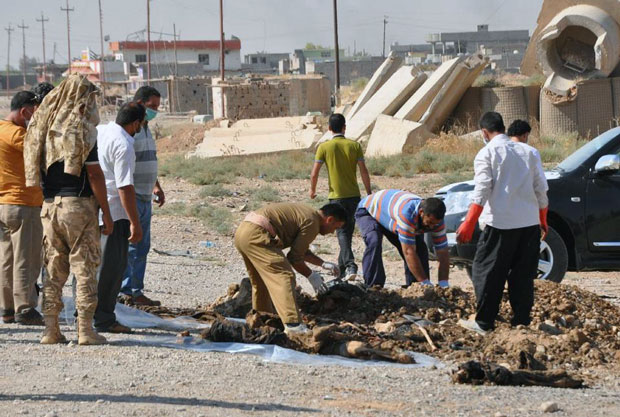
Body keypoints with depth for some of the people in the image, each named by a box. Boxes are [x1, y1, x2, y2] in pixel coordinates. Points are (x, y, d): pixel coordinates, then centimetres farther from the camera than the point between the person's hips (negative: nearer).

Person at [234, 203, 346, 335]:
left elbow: (301, 250, 36)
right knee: (284, 276, -15)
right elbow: (295, 258, -5)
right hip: (256, 235, -11)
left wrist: (323, 264, 36)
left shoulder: (306, 213, 23)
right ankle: (293, 324, -24)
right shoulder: (312, 223, -7)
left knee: (260, 282, 23)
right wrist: (311, 275, 7)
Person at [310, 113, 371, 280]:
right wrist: (369, 193, 6)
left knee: (342, 232, -4)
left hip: (336, 196, -2)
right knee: (348, 231, 14)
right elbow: (363, 171, -2)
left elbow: (314, 173, -5)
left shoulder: (324, 147, -5)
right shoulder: (354, 146, 0)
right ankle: (341, 267, 23)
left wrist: (312, 190, 12)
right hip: (354, 195, 2)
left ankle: (350, 265, -24)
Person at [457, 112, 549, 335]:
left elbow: (481, 193, -12)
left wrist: (468, 225, -12)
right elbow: (541, 189, 11)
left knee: (486, 271, 3)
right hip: (530, 223, 5)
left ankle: (483, 323, 4)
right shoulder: (529, 152, 10)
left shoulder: (487, 154, -4)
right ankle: (522, 321, 10)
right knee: (523, 274, 10)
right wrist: (543, 220, 22)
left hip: (500, 223, -5)